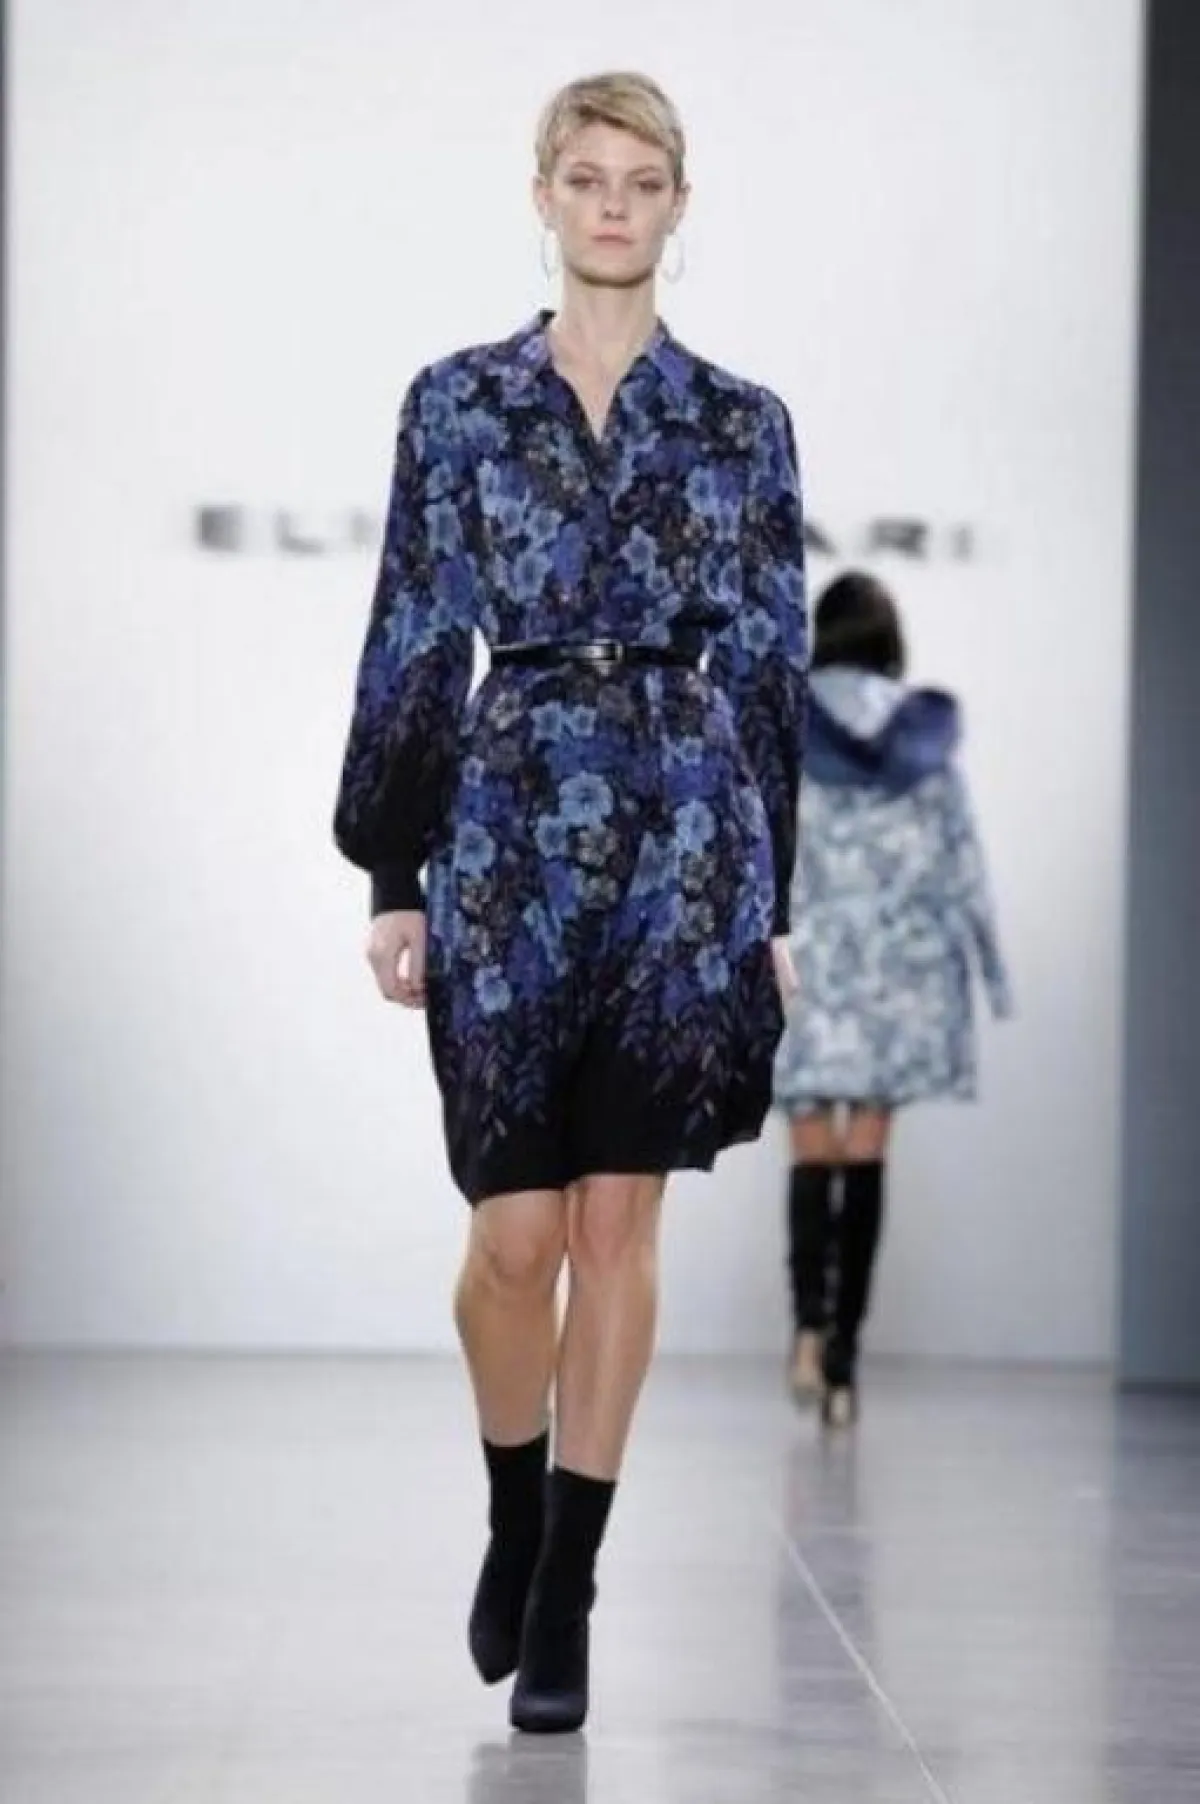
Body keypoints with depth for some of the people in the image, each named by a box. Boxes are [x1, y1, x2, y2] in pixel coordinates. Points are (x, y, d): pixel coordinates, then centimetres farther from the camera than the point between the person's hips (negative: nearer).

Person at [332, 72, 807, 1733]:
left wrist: (777, 900, 4)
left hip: (687, 841, 1)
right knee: (515, 1226, -1)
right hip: (509, 831, -1)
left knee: (620, 1221, 3)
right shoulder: (458, 405, 4)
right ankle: (516, 1521, 26)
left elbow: (772, 667, 7)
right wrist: (393, 878, -1)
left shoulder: (742, 424, 6)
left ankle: (565, 1597, 12)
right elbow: (414, 648, 3)